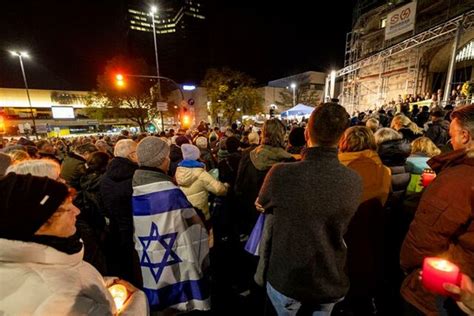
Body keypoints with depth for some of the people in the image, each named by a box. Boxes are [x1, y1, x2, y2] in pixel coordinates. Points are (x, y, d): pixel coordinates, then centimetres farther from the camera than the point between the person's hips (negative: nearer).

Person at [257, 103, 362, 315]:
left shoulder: (281, 173, -29)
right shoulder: (354, 181, -17)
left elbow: (261, 205, -7)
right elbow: (338, 227, 1)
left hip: (286, 279, -2)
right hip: (331, 282, 3)